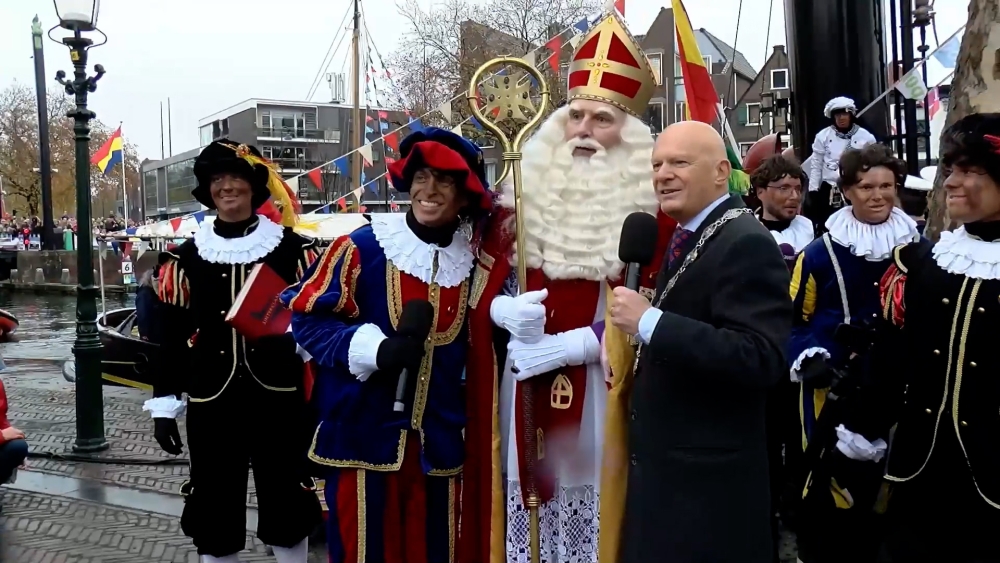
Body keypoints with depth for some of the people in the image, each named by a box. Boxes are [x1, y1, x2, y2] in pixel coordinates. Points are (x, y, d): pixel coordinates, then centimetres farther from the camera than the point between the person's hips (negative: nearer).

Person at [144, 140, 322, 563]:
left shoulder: (293, 248, 1)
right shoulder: (187, 257, 5)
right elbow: (172, 334, 6)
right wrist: (164, 404, 4)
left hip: (281, 399, -1)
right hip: (211, 403, 1)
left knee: (287, 504, 10)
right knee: (213, 507, 10)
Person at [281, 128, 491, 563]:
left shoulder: (473, 261, 5)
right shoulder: (362, 247, -11)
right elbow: (306, 317, -7)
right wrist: (374, 348, -18)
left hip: (438, 441, 4)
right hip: (363, 435, -4)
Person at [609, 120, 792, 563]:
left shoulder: (746, 245, -17)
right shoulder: (681, 238, 12)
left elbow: (760, 360, -28)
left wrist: (648, 321, -28)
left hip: (706, 477, -9)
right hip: (661, 462, 9)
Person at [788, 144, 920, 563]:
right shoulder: (820, 254, -3)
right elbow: (793, 320, 0)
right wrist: (807, 359, -15)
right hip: (833, 389, -3)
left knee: (889, 480, 11)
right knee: (828, 480, 0)